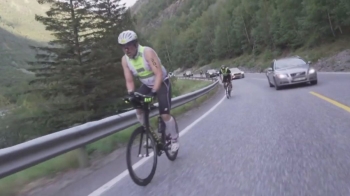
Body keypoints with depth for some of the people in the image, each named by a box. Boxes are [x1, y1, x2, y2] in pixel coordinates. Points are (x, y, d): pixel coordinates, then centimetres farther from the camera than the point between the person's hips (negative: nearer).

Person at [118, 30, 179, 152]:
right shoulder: (125, 60, -12)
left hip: (162, 83, -5)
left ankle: (174, 139, 12)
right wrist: (131, 94, -29)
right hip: (147, 85, 6)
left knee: (164, 114, -13)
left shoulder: (147, 52, -29)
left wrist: (154, 92, -41)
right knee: (139, 109, -9)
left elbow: (159, 74, -32)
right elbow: (129, 81, -10)